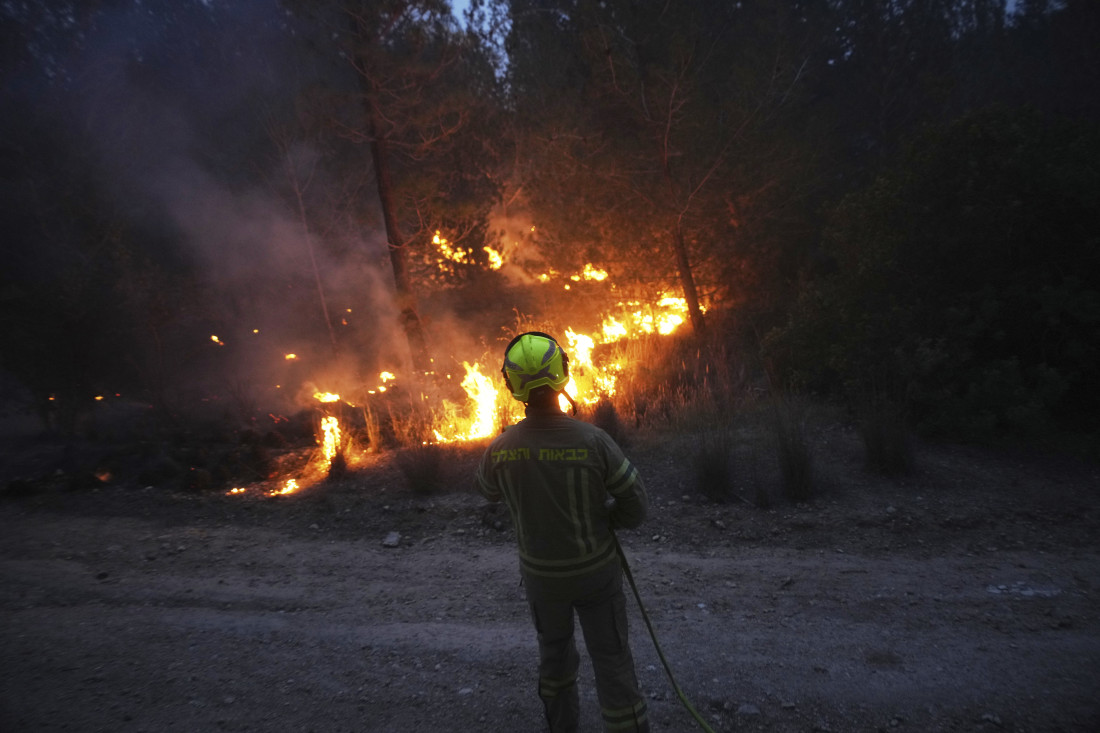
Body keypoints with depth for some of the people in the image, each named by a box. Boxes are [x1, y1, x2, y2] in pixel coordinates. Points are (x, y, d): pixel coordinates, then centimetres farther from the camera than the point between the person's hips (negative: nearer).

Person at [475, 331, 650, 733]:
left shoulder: (501, 447, -19)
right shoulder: (593, 440, -27)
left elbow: (489, 490, 5)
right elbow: (635, 506, -16)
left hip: (541, 574, 3)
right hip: (595, 571, -3)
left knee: (554, 649, 28)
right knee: (611, 661, 13)